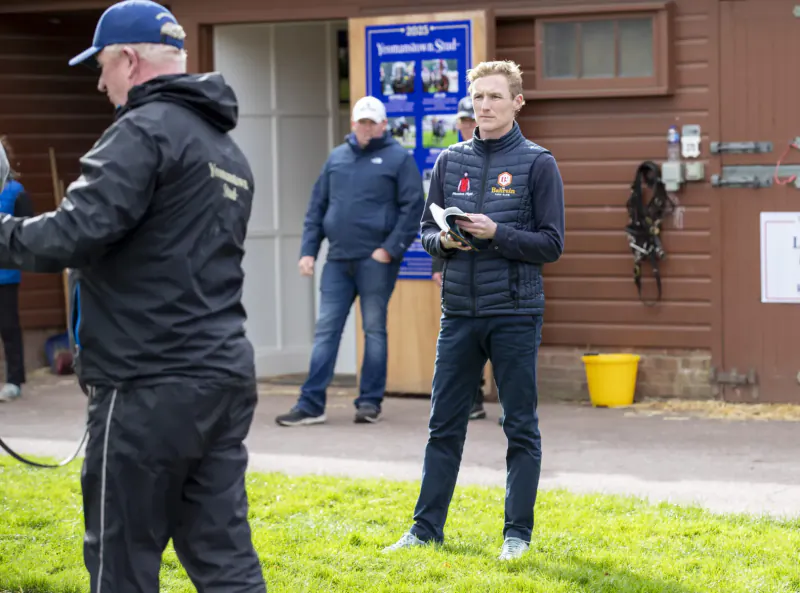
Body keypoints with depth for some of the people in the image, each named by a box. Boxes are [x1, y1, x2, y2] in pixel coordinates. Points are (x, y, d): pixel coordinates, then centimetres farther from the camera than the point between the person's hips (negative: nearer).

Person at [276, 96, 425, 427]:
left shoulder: (398, 158, 0)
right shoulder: (337, 158, 14)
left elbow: (413, 207, -6)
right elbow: (317, 207, 15)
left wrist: (390, 249, -13)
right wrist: (308, 250, 6)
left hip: (376, 260, -4)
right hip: (338, 260, 4)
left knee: (374, 330, 3)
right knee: (326, 330, 2)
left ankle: (370, 402, 10)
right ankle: (311, 404, 2)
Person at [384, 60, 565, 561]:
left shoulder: (537, 163, -2)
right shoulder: (451, 161, 10)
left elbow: (552, 244, -5)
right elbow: (426, 231, 14)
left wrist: (497, 233, -17)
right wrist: (444, 240, -8)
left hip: (515, 313, -4)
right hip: (459, 312, 4)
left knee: (521, 427, 4)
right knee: (444, 425, 8)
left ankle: (518, 532, 12)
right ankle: (427, 527, 16)